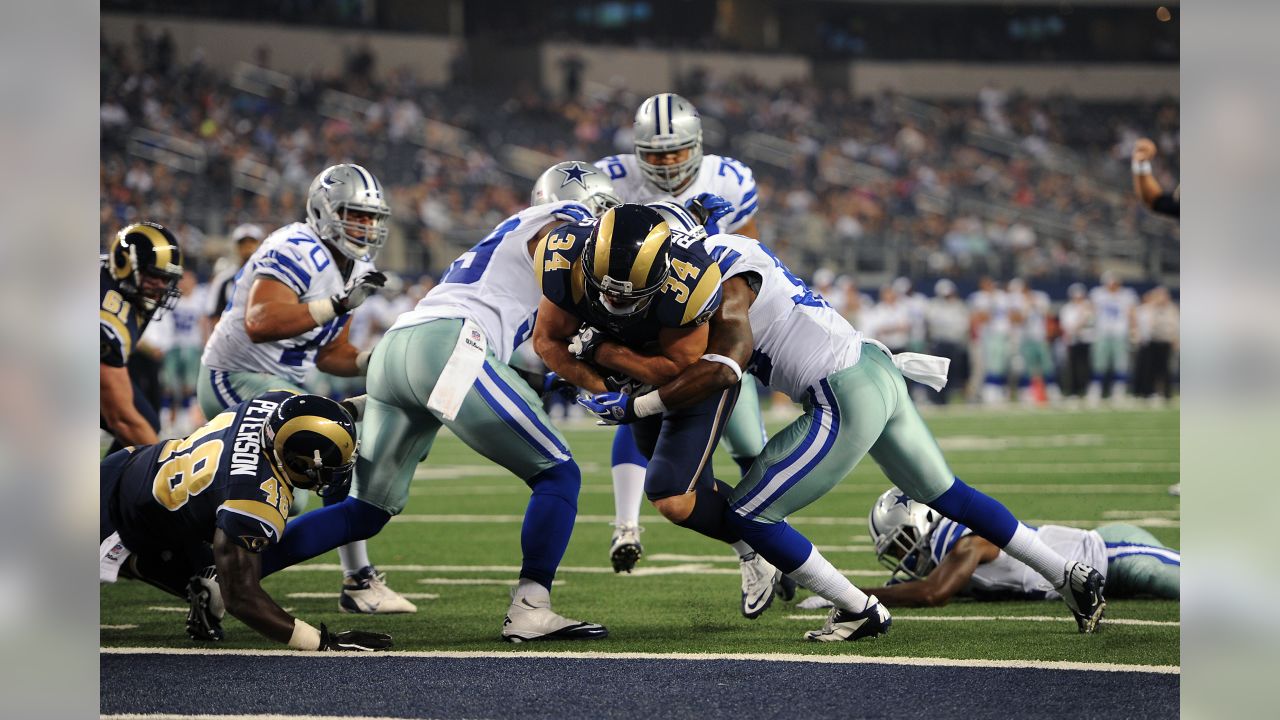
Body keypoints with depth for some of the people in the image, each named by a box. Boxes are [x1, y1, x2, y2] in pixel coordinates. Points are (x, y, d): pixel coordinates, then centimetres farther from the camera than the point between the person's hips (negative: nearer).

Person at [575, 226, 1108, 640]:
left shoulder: (722, 280, -15)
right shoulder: (723, 252, 14)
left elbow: (724, 370, -27)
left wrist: (635, 406, -21)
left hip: (845, 403, -10)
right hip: (877, 371, 10)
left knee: (745, 513, -2)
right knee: (950, 497, 23)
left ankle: (860, 612, 5)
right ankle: (1072, 578, 27)